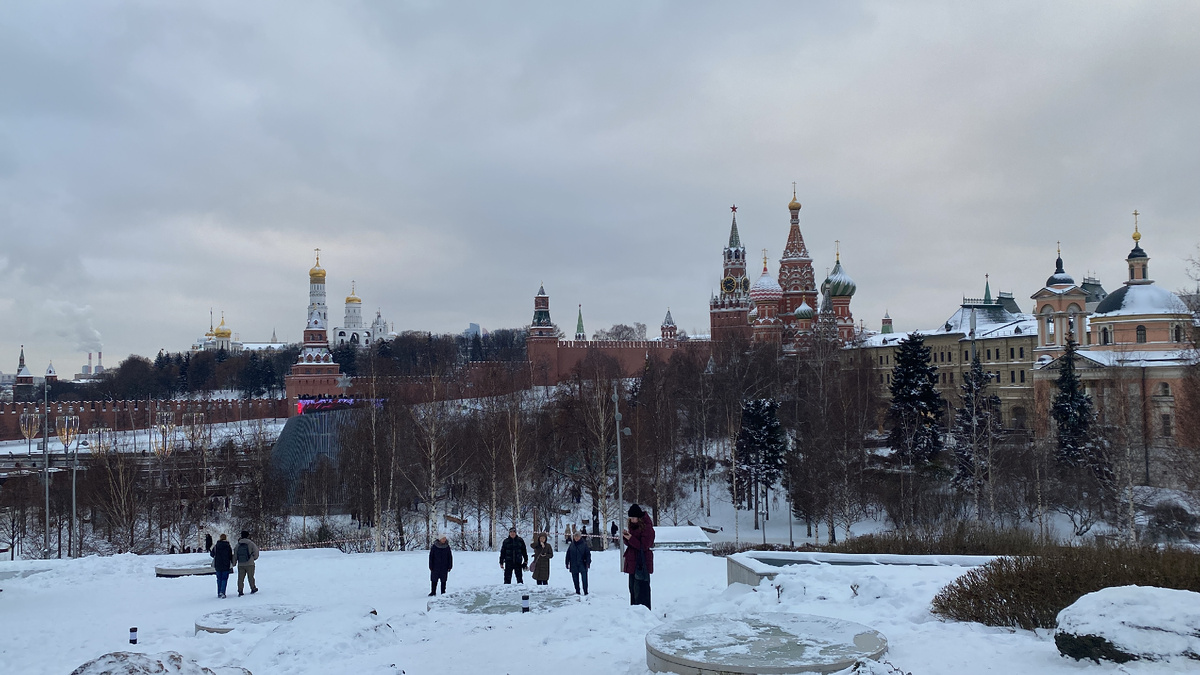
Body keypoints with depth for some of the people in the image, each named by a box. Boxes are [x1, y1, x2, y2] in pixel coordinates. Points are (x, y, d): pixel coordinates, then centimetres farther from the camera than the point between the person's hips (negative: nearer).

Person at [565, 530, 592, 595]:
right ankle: (577, 591, 20)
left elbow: (588, 554, -2)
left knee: (584, 578, -8)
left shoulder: (584, 544, -2)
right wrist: (567, 563, 9)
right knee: (575, 579, 9)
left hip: (582, 564, -3)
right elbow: (568, 555, 11)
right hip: (574, 565, 3)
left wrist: (588, 563, -10)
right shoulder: (572, 545, 6)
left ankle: (585, 592, -1)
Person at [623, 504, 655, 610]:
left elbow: (644, 546, -17)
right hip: (632, 563, 9)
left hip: (642, 564, -9)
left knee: (640, 590, -11)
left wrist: (630, 539, -22)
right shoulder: (633, 527, 15)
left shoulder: (647, 528, -12)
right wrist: (626, 537, -1)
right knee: (632, 588, 13)